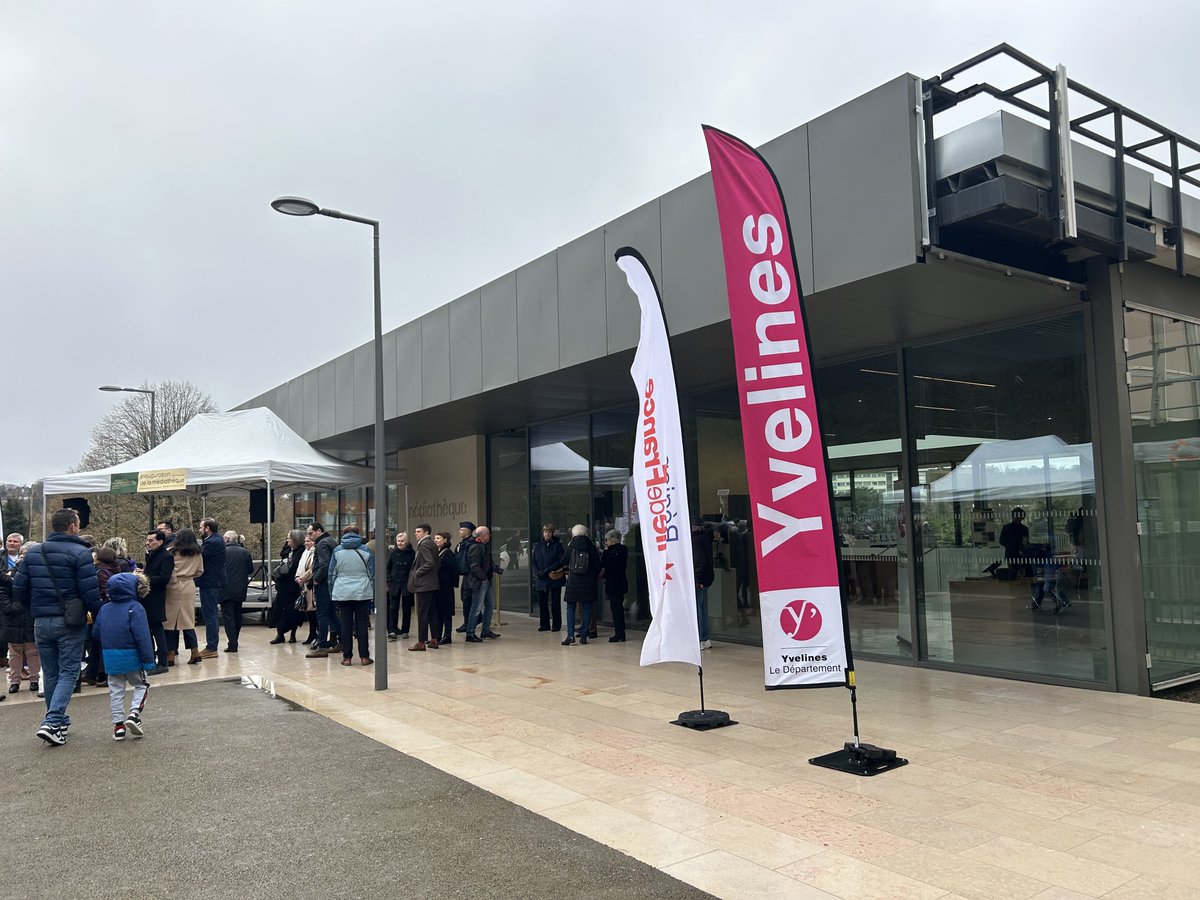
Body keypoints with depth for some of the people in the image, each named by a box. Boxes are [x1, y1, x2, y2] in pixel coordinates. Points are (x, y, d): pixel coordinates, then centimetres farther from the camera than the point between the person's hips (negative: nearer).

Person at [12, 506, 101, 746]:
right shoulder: (79, 553, -12)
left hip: (41, 623, 6)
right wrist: (101, 614, -2)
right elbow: (90, 592, -17)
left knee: (50, 673, 16)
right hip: (69, 623, -5)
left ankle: (57, 720, 26)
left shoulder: (33, 553, 7)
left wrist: (35, 610, 19)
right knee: (68, 673, 1)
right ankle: (52, 722, -11)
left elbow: (18, 589, 7)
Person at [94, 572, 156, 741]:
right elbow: (142, 637, -16)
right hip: (132, 657, -5)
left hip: (110, 658, 5)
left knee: (115, 691, 13)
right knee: (141, 685, 12)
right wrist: (148, 660, -12)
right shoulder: (135, 608, -13)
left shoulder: (104, 609, 5)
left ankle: (118, 724, 12)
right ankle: (134, 713, -6)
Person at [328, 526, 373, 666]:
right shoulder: (365, 550, 3)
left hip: (342, 593, 0)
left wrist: (332, 593, 12)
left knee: (346, 624, 5)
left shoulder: (337, 551, 3)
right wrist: (373, 594, 10)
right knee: (362, 623, 4)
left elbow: (331, 573, 5)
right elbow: (372, 574, 5)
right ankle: (364, 657, 5)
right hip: (362, 593, 0)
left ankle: (347, 657, 7)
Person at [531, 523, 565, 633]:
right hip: (541, 579, 3)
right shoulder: (538, 546, 10)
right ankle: (544, 625, 16)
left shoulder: (558, 545, -1)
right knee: (542, 603, 6)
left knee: (555, 603, 1)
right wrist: (537, 572, -10)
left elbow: (562, 561, -8)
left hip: (555, 579, -3)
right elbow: (533, 561, 10)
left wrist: (548, 570, -16)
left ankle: (556, 625, 10)